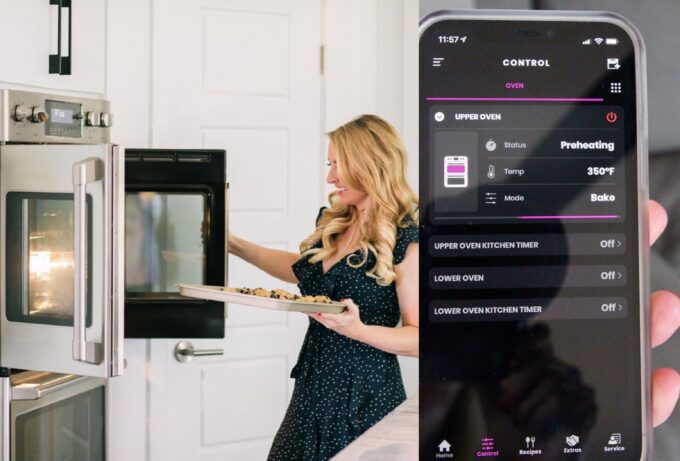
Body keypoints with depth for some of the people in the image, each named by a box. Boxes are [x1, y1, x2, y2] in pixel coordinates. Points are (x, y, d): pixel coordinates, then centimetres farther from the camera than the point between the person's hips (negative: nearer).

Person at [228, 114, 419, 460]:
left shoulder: (406, 242, -15)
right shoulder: (333, 224, 6)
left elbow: (418, 337, -13)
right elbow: (304, 270, 26)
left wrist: (357, 329, -28)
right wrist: (235, 246, 23)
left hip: (364, 397, -7)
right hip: (313, 389, 7)